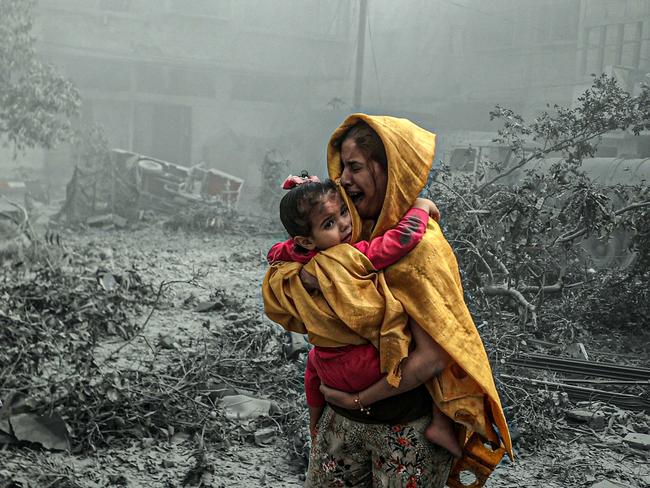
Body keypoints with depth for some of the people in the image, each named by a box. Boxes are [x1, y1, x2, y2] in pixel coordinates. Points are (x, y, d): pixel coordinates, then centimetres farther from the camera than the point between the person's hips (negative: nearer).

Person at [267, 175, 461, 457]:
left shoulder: (301, 259, -7)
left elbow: (276, 252, 16)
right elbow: (404, 238, -36)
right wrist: (421, 206, -18)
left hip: (331, 371, 7)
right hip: (368, 369, -7)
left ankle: (315, 423, 57)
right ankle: (440, 424, -4)